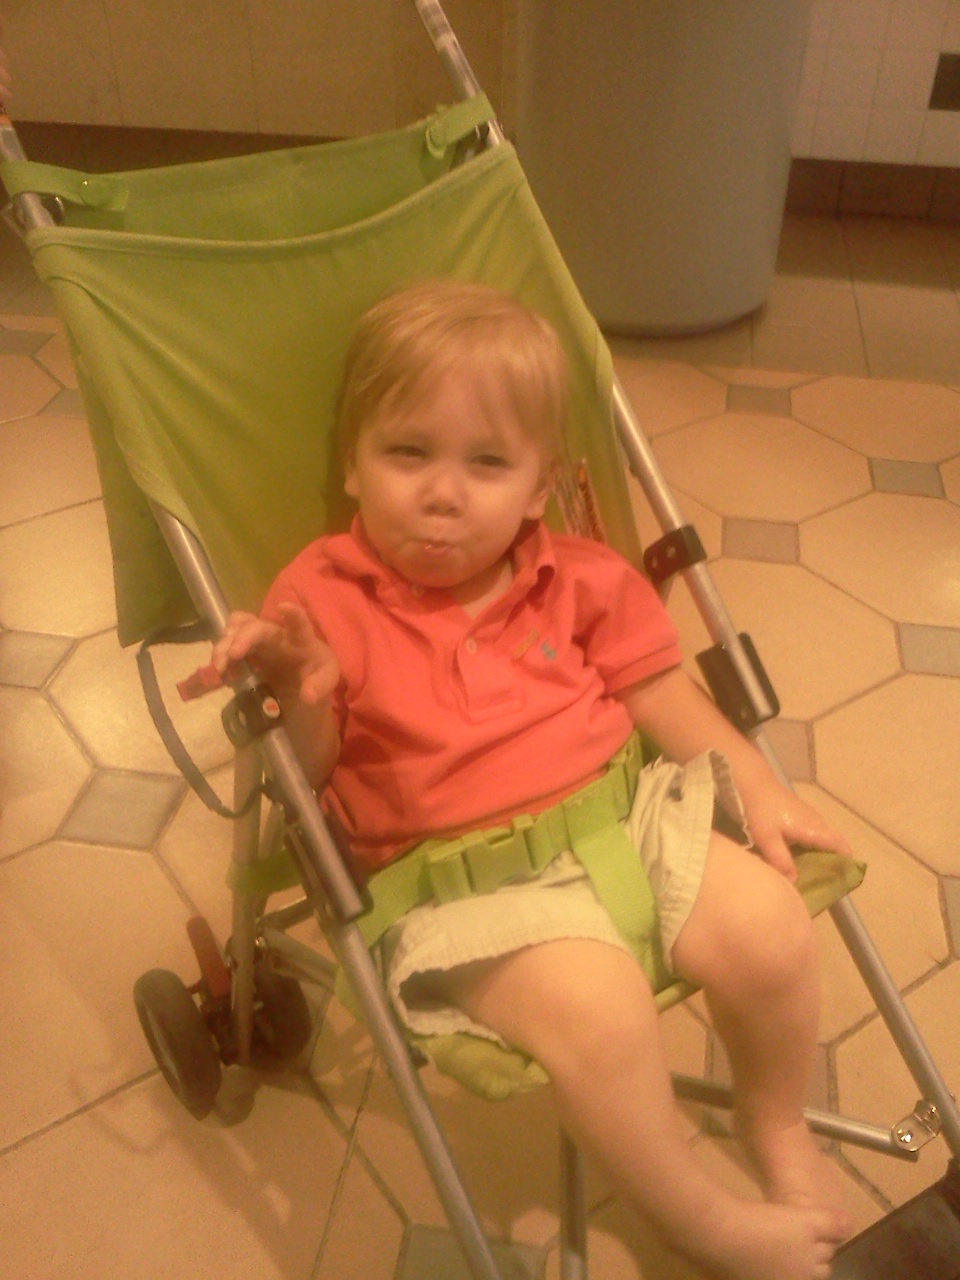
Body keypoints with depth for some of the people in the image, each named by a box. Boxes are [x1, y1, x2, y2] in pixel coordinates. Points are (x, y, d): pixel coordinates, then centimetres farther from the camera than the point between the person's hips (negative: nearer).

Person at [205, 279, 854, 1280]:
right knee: (596, 1009, -28)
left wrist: (758, 787, 1)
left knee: (769, 929, -14)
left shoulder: (578, 581, 6)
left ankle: (775, 1123, 19)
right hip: (463, 879, -4)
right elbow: (308, 781, -5)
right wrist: (299, 698, -25)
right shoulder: (323, 599, -5)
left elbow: (663, 696, 11)